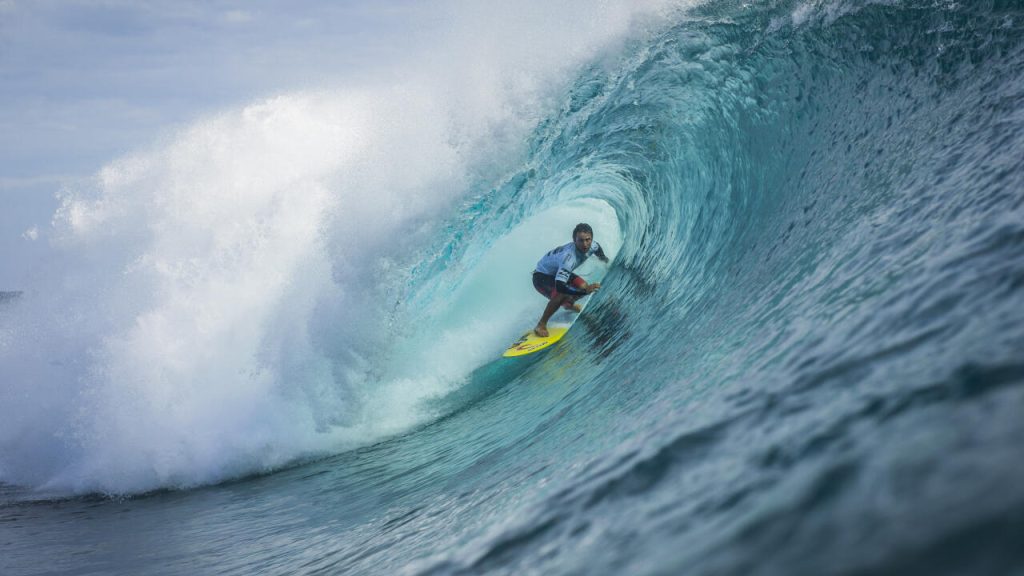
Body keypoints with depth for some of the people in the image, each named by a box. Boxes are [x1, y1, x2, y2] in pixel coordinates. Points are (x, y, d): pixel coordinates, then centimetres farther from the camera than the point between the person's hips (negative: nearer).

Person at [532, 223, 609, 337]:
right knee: (562, 294, -33)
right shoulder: (569, 256, -42)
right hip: (542, 276, -8)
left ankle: (568, 304, 30)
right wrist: (585, 290, -51)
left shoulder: (592, 246, -18)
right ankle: (541, 325, -18)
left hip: (559, 272, 8)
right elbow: (559, 287, -47)